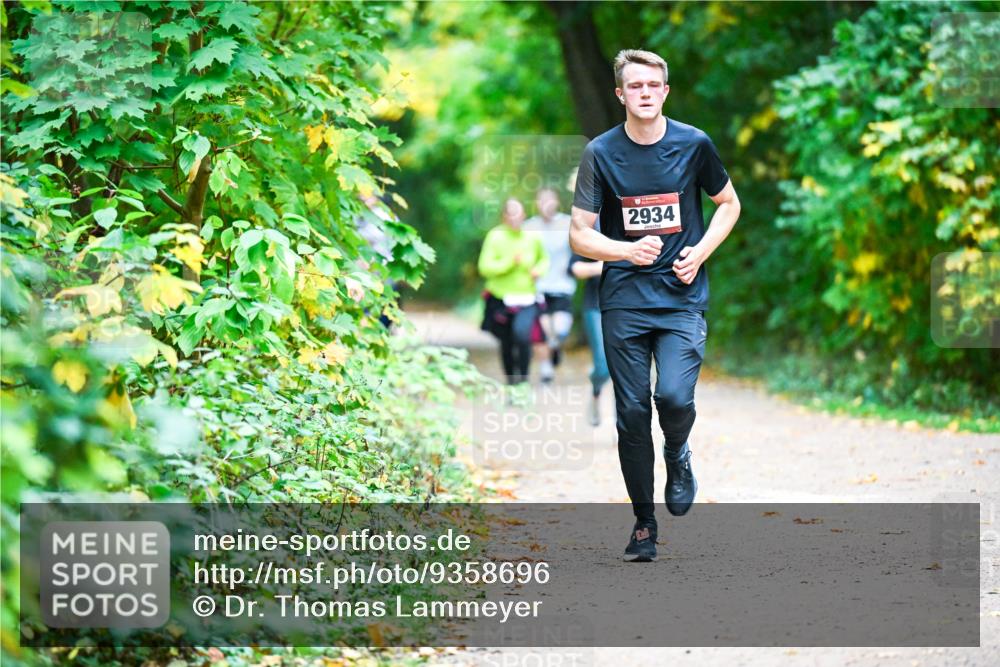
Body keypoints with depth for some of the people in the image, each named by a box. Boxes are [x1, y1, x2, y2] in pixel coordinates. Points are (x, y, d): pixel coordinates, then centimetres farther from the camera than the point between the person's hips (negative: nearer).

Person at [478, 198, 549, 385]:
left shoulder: (533, 238, 0)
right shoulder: (495, 237, -9)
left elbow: (544, 259, 18)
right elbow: (484, 267, -15)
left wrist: (539, 270, -3)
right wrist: (510, 262, -23)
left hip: (526, 301, 0)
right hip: (501, 299, 0)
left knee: (522, 333, -25)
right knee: (506, 344, 12)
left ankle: (524, 379, -12)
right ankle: (511, 382, 34)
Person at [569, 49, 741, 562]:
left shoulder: (693, 144, -1)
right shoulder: (601, 153, -3)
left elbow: (729, 204, 14)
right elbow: (579, 235, -3)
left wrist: (700, 252, -2)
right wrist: (628, 250, -21)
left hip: (682, 296, -1)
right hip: (623, 301, 1)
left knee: (674, 396, -20)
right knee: (632, 414, 3)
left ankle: (678, 457, 15)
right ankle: (643, 522, 18)